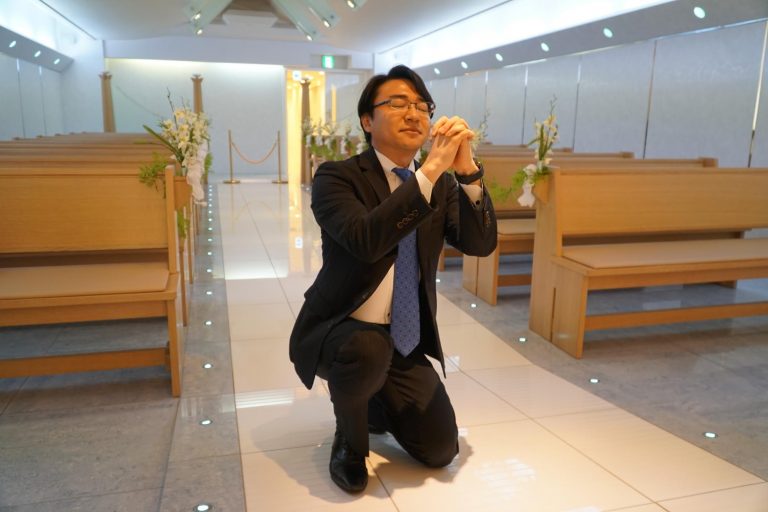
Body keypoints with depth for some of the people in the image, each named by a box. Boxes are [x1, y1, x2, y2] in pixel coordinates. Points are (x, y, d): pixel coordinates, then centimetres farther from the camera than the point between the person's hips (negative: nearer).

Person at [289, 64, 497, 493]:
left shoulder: (443, 186, 1)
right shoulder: (336, 177, -14)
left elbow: (481, 244, -13)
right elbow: (366, 240, -33)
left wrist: (467, 168, -26)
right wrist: (430, 170, -35)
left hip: (405, 343, 5)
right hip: (338, 332, -4)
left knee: (440, 450, 0)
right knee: (369, 348, -38)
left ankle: (374, 405, 31)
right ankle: (349, 440, -4)